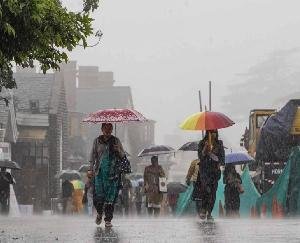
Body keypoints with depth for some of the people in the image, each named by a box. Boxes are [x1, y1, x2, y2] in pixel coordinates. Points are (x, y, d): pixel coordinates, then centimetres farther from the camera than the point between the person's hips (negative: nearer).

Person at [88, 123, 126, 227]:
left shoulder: (116, 141, 8)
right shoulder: (97, 141, 8)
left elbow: (123, 156, 10)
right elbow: (93, 156, 9)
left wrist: (118, 150, -12)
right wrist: (90, 169, 0)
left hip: (113, 173, 0)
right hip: (99, 172, 0)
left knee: (110, 197, -5)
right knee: (98, 195, -7)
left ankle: (108, 220, 1)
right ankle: (99, 213, 23)